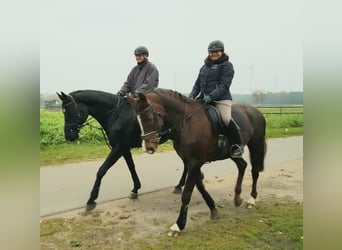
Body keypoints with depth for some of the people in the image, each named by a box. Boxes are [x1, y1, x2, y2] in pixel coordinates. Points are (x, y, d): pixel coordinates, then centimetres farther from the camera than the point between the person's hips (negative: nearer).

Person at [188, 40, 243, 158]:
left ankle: (238, 145, -7)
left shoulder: (226, 65, 1)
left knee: (226, 119, -27)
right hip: (203, 99, 7)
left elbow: (224, 85, -11)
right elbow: (197, 85, 18)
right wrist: (191, 97, 0)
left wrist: (211, 96, -24)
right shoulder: (204, 67, 21)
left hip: (221, 99, -7)